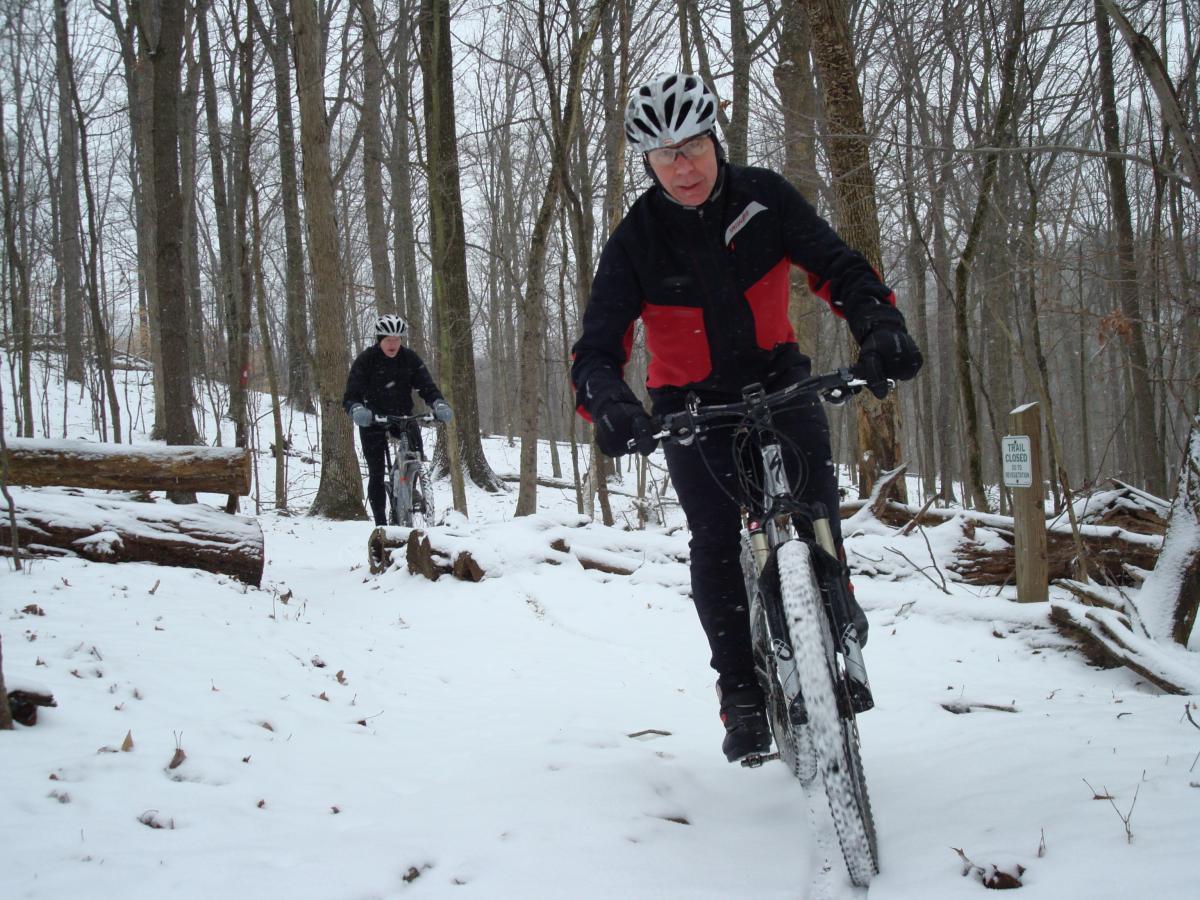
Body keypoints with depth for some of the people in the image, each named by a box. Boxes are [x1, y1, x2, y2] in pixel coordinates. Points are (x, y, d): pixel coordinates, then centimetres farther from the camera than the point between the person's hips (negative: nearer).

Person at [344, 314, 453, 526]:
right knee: (376, 473, -4)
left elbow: (427, 387, -8)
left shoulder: (410, 358, -5)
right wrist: (357, 409, -41)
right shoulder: (366, 359, -13)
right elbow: (350, 396, -18)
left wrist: (439, 404, -29)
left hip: (403, 415, 2)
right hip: (373, 419, -2)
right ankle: (381, 523, 4)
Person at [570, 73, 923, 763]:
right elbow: (599, 346, -19)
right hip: (692, 405, -1)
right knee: (715, 541, -11)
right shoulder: (637, 241, -15)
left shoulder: (765, 199, -12)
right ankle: (742, 693, 1)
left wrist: (882, 326, -35)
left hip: (777, 380, 1)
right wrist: (610, 405, -42)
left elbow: (838, 267, -13)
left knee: (814, 502, -22)